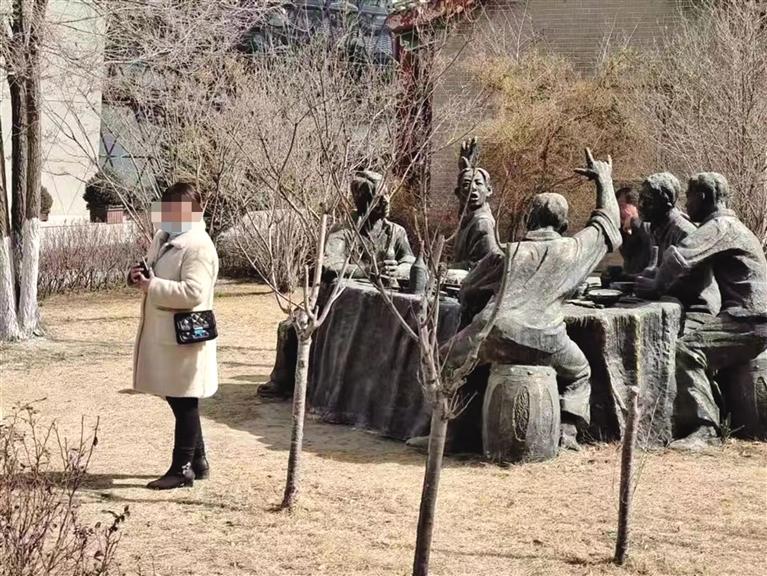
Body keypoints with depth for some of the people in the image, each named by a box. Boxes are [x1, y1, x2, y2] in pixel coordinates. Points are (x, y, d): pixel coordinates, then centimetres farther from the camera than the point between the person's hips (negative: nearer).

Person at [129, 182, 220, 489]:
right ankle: (197, 461, 28)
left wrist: (150, 285, -25)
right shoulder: (163, 238, 11)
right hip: (162, 333, 9)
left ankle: (182, 468, 10)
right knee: (180, 401, 16)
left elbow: (194, 292, -27)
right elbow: (159, 277, 23)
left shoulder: (198, 246, -17)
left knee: (184, 403, 1)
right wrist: (141, 275, 0)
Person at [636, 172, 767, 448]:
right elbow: (691, 260, 22)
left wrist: (656, 285, -7)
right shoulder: (724, 225, 23)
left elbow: (679, 258, -25)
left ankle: (703, 428, -27)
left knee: (686, 348, -24)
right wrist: (657, 282, 7)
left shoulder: (721, 226, -11)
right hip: (743, 315, 11)